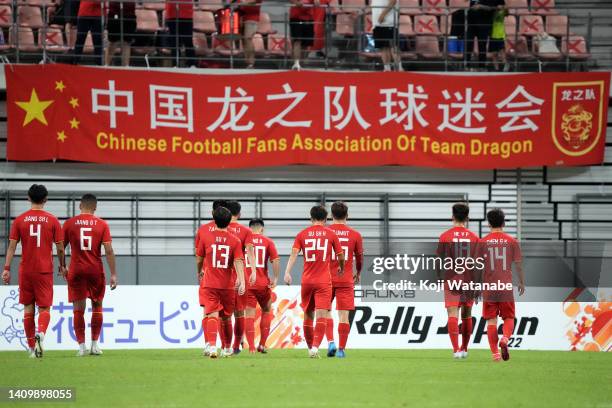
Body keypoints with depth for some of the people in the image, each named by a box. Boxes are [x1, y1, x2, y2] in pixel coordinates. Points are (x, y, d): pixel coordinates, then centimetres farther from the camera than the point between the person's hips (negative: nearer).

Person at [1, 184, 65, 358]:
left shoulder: (19, 220, 1)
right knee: (44, 308, 1)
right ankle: (41, 333, -29)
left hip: (25, 270, 1)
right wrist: (62, 265, 17)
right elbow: (60, 248, 1)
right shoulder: (52, 220, -2)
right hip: (45, 271, -1)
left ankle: (31, 347, 14)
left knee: (28, 308, 10)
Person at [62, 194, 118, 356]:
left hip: (76, 271, 0)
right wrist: (113, 274, -5)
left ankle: (81, 346, -3)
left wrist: (63, 268, 20)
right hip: (96, 270, 0)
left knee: (78, 309, 2)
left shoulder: (69, 224, 1)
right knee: (97, 306, 14)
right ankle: (95, 344, 12)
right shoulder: (102, 225, -1)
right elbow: (109, 251, -7)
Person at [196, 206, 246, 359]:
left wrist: (199, 272, 34)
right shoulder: (235, 240, -1)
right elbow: (238, 261, -12)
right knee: (226, 317, 17)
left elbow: (199, 259, 14)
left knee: (212, 314, -10)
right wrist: (241, 280, -16)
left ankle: (211, 345, -32)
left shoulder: (206, 237, 1)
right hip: (228, 285, 1)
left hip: (209, 283, -1)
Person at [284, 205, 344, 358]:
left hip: (306, 281, 2)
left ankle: (310, 348, 22)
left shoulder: (302, 234, 6)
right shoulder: (331, 234, 3)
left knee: (308, 315, 14)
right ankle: (315, 347, -23)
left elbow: (293, 254, -5)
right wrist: (341, 269, 28)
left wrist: (287, 272, -11)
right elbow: (340, 256, 8)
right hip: (324, 281, -2)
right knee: (321, 315, -7)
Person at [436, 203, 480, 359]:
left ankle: (456, 349, -23)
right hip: (468, 281, 2)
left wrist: (438, 278, 15)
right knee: (466, 315, 16)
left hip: (451, 280, -2)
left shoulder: (445, 236, -2)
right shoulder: (474, 237, 2)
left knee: (452, 314, -8)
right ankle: (464, 349, 25)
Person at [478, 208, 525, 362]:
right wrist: (522, 282, 15)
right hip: (506, 287, 0)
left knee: (491, 320, 5)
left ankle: (495, 353, 0)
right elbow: (518, 264, 2)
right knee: (509, 318, 13)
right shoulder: (512, 241, 0)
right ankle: (505, 339, -16)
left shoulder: (482, 242, 0)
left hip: (488, 288, 0)